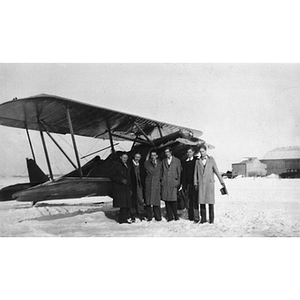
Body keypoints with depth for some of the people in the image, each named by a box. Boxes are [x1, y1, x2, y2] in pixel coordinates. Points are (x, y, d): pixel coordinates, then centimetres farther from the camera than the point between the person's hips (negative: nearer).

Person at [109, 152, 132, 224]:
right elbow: (112, 177, -8)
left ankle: (124, 219, 10)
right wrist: (121, 180, -15)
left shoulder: (126, 166, 19)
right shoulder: (116, 165, -4)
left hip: (126, 188, 7)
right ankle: (122, 219, -3)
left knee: (127, 205, 1)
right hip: (119, 188, -7)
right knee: (123, 204, -12)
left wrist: (130, 188, 19)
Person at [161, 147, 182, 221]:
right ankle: (169, 216, 7)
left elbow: (179, 172, 6)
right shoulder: (163, 161, 15)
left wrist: (178, 182, 1)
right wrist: (162, 180, 8)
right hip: (165, 183, 3)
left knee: (173, 200, -7)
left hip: (173, 182, -3)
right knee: (166, 200, 0)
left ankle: (175, 216, 6)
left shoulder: (177, 161, 7)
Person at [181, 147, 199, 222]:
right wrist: (183, 184, 5)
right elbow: (183, 174, 12)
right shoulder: (184, 162, 14)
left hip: (194, 183, -4)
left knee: (195, 201, -5)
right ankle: (190, 217, 12)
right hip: (187, 184, 4)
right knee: (189, 201, 5)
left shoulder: (196, 161, 3)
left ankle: (196, 217, -2)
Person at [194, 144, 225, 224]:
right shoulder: (198, 161, 6)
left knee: (210, 201, -2)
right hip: (201, 184, 2)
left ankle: (211, 218, 9)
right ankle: (203, 218, 7)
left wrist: (222, 182, 0)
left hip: (210, 183, -2)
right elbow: (195, 174, 9)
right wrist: (195, 184, 1)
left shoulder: (211, 160, 1)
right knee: (201, 201, -1)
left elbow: (216, 171, 2)